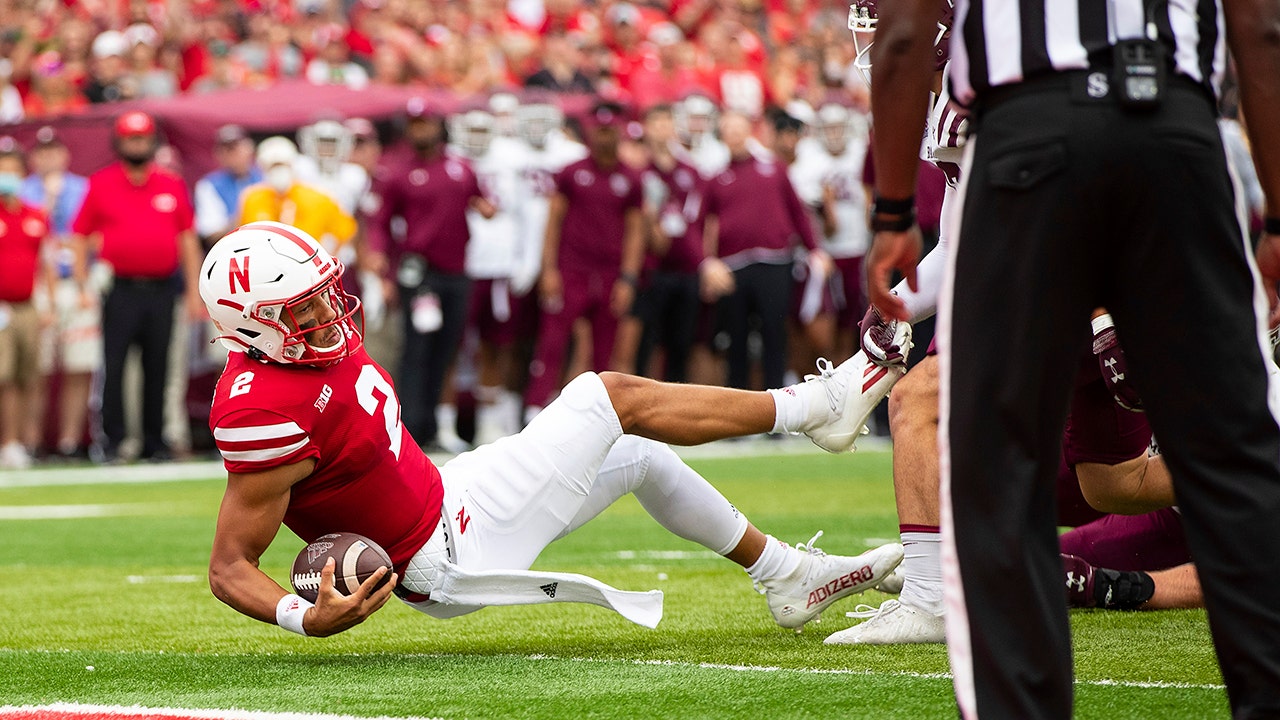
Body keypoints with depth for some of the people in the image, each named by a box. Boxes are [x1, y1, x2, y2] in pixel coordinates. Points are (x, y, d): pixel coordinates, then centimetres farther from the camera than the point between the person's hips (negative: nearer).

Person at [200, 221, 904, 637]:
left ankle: (790, 577, 35)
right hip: (449, 556, -10)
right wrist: (308, 618, -40)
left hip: (441, 488, 10)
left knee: (642, 456, 18)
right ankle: (816, 404, 10)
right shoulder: (267, 412, -30)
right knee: (615, 397, -6)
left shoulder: (319, 346, -2)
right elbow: (230, 567, -26)